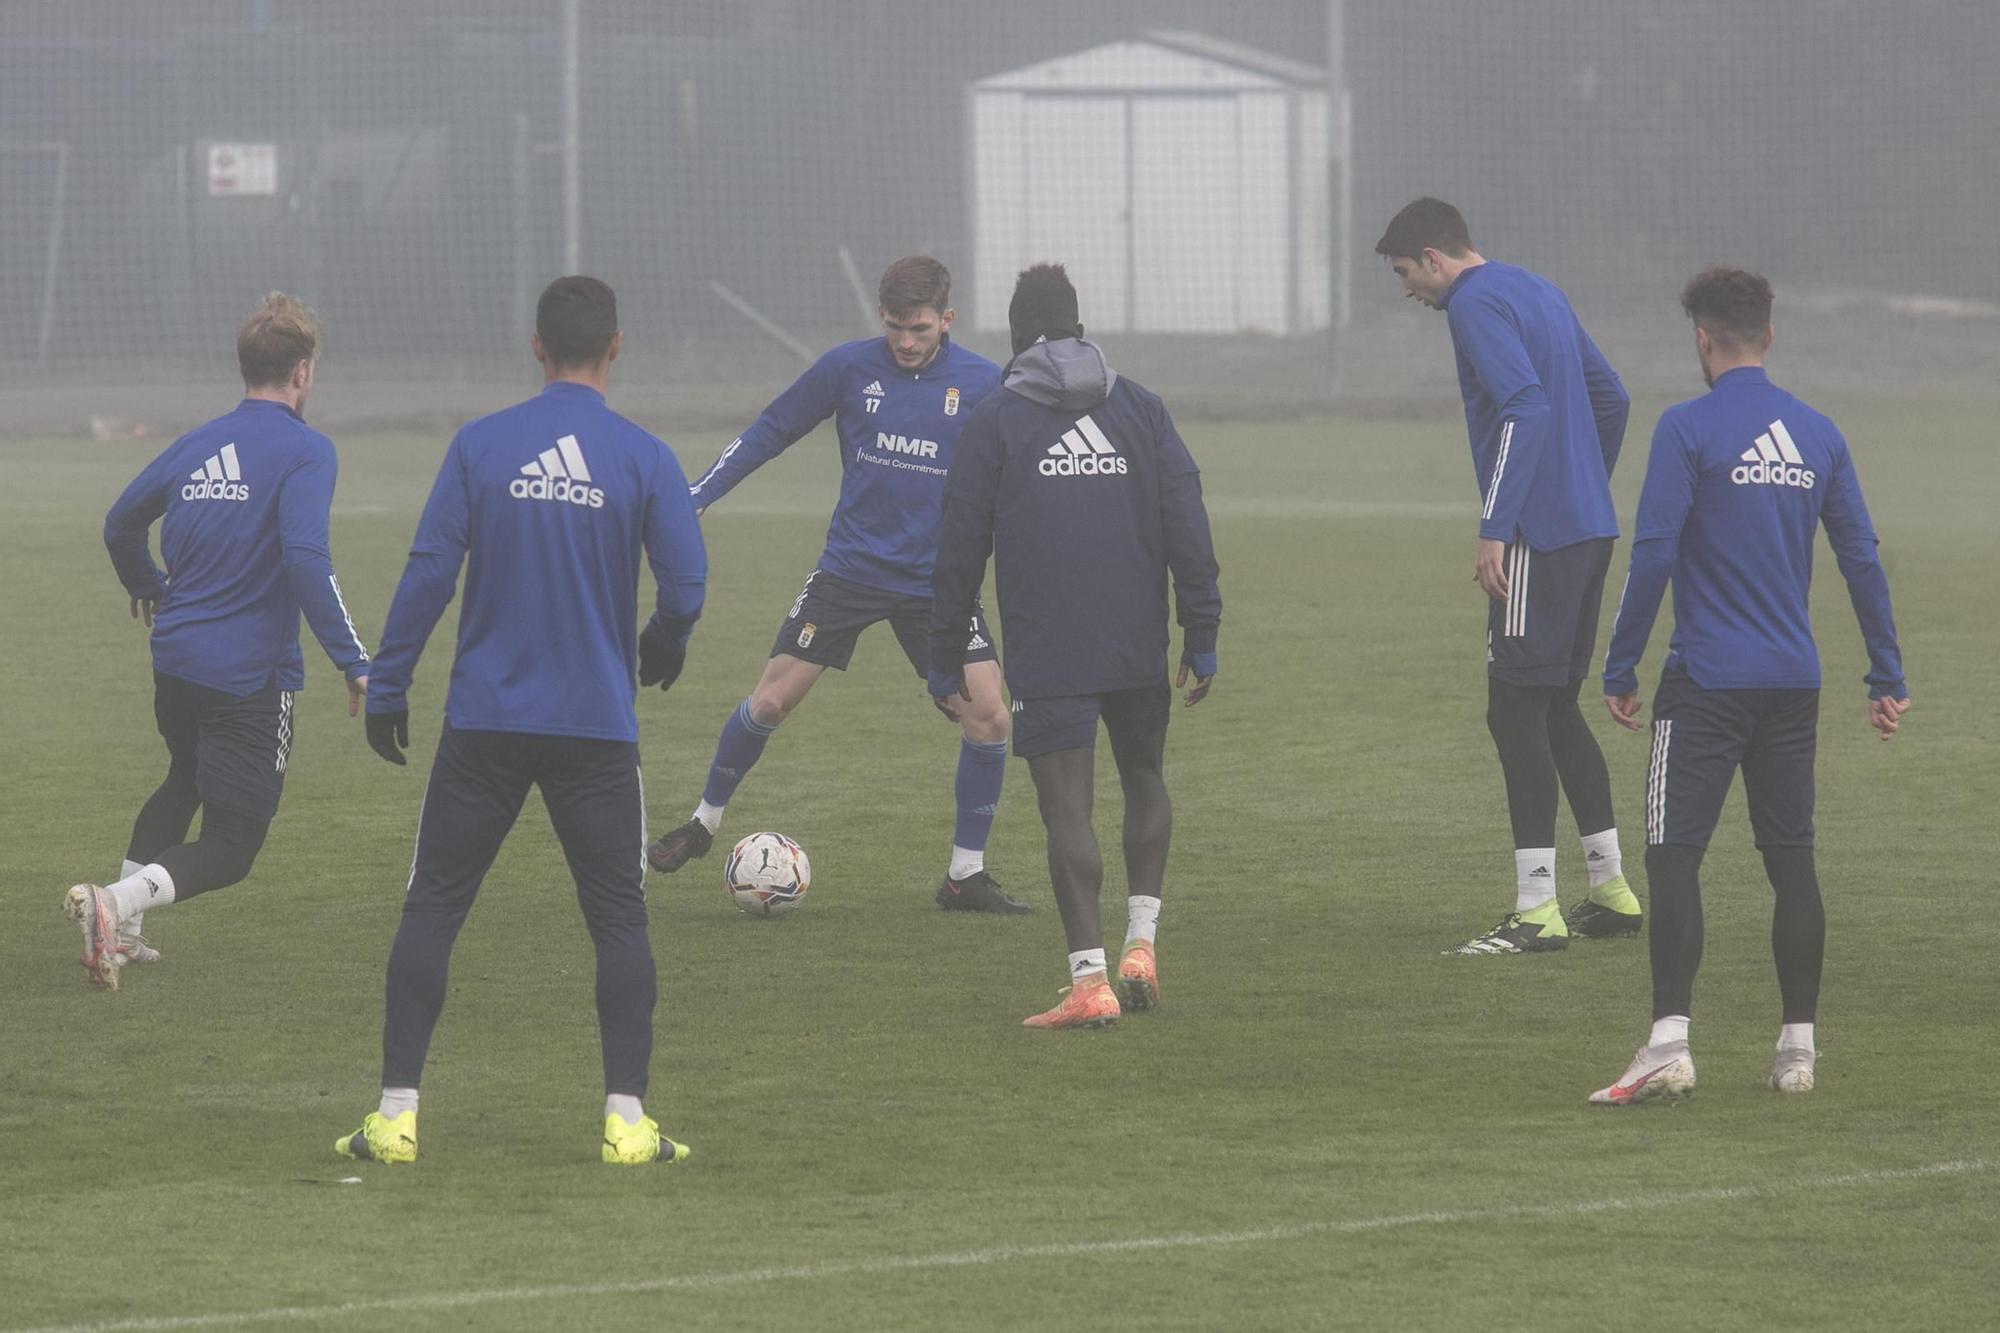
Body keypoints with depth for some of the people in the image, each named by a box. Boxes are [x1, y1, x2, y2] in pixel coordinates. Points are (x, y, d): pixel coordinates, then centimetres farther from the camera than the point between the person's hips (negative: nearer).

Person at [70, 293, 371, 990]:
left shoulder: (197, 444, 9)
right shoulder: (305, 451, -12)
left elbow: (120, 524, 20)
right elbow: (307, 559, -25)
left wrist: (149, 591, 41)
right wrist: (353, 663, -24)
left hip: (175, 661, 7)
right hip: (253, 672, -7)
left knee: (184, 781, 33)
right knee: (230, 847, -1)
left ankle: (119, 933, 26)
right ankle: (115, 903, -26)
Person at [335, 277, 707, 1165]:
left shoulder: (480, 446, -3)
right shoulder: (642, 458, -3)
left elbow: (428, 570, -4)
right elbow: (686, 581, -5)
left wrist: (386, 689, 4)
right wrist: (663, 646, 17)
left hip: (484, 722, 0)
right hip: (598, 726, 0)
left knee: (431, 908, 7)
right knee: (619, 918, 7)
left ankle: (395, 1115, 3)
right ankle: (627, 1119, 0)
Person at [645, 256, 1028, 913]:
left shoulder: (982, 384, -5)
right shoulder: (850, 366, -5)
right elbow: (770, 431, 4)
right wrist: (692, 498, -1)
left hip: (938, 582, 0)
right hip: (850, 569, 0)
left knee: (988, 717, -11)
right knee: (770, 702, -3)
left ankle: (965, 875, 6)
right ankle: (704, 822, 23)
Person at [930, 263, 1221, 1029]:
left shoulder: (994, 422, 1)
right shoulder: (1138, 409, 8)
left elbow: (959, 550, 1)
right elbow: (1188, 528, 3)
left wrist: (946, 660, 8)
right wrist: (1201, 637, 7)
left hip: (1046, 656, -3)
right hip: (1138, 650, 3)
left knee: (1067, 809, -2)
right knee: (1145, 780, 23)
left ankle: (1090, 981, -10)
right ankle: (1141, 945, 12)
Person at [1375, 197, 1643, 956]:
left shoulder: (1478, 304, -10)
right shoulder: (1539, 293, 19)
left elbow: (1526, 408, -23)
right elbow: (1611, 398, 25)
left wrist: (1494, 531, -23)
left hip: (1539, 538, -9)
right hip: (1589, 527, 9)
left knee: (1517, 714, -7)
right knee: (1557, 709, 16)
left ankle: (1536, 913, -9)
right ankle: (1611, 892, 19)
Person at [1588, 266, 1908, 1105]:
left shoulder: (1688, 429, -7)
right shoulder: (1819, 435, 9)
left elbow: (1653, 556, -11)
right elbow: (1862, 559, 11)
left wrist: (1620, 671, -5)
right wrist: (1886, 678, 17)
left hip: (1706, 681, -5)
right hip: (1795, 685, 5)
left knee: (1674, 857, -6)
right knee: (1792, 862, 10)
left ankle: (1670, 1044, -17)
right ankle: (1798, 1046, 12)